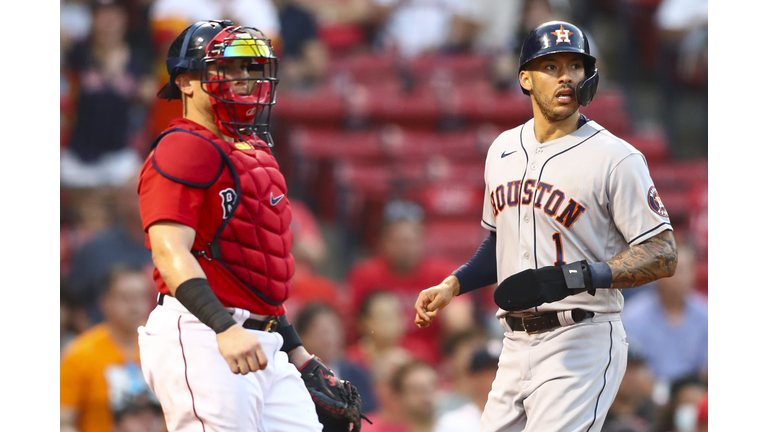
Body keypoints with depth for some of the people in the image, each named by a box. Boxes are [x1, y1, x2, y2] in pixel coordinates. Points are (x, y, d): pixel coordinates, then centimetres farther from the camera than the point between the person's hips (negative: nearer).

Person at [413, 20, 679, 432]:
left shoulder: (616, 158, -8)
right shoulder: (503, 149, 14)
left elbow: (663, 256, -12)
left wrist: (572, 278, -23)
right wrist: (452, 285, 12)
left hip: (581, 347, -7)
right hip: (516, 347, 7)